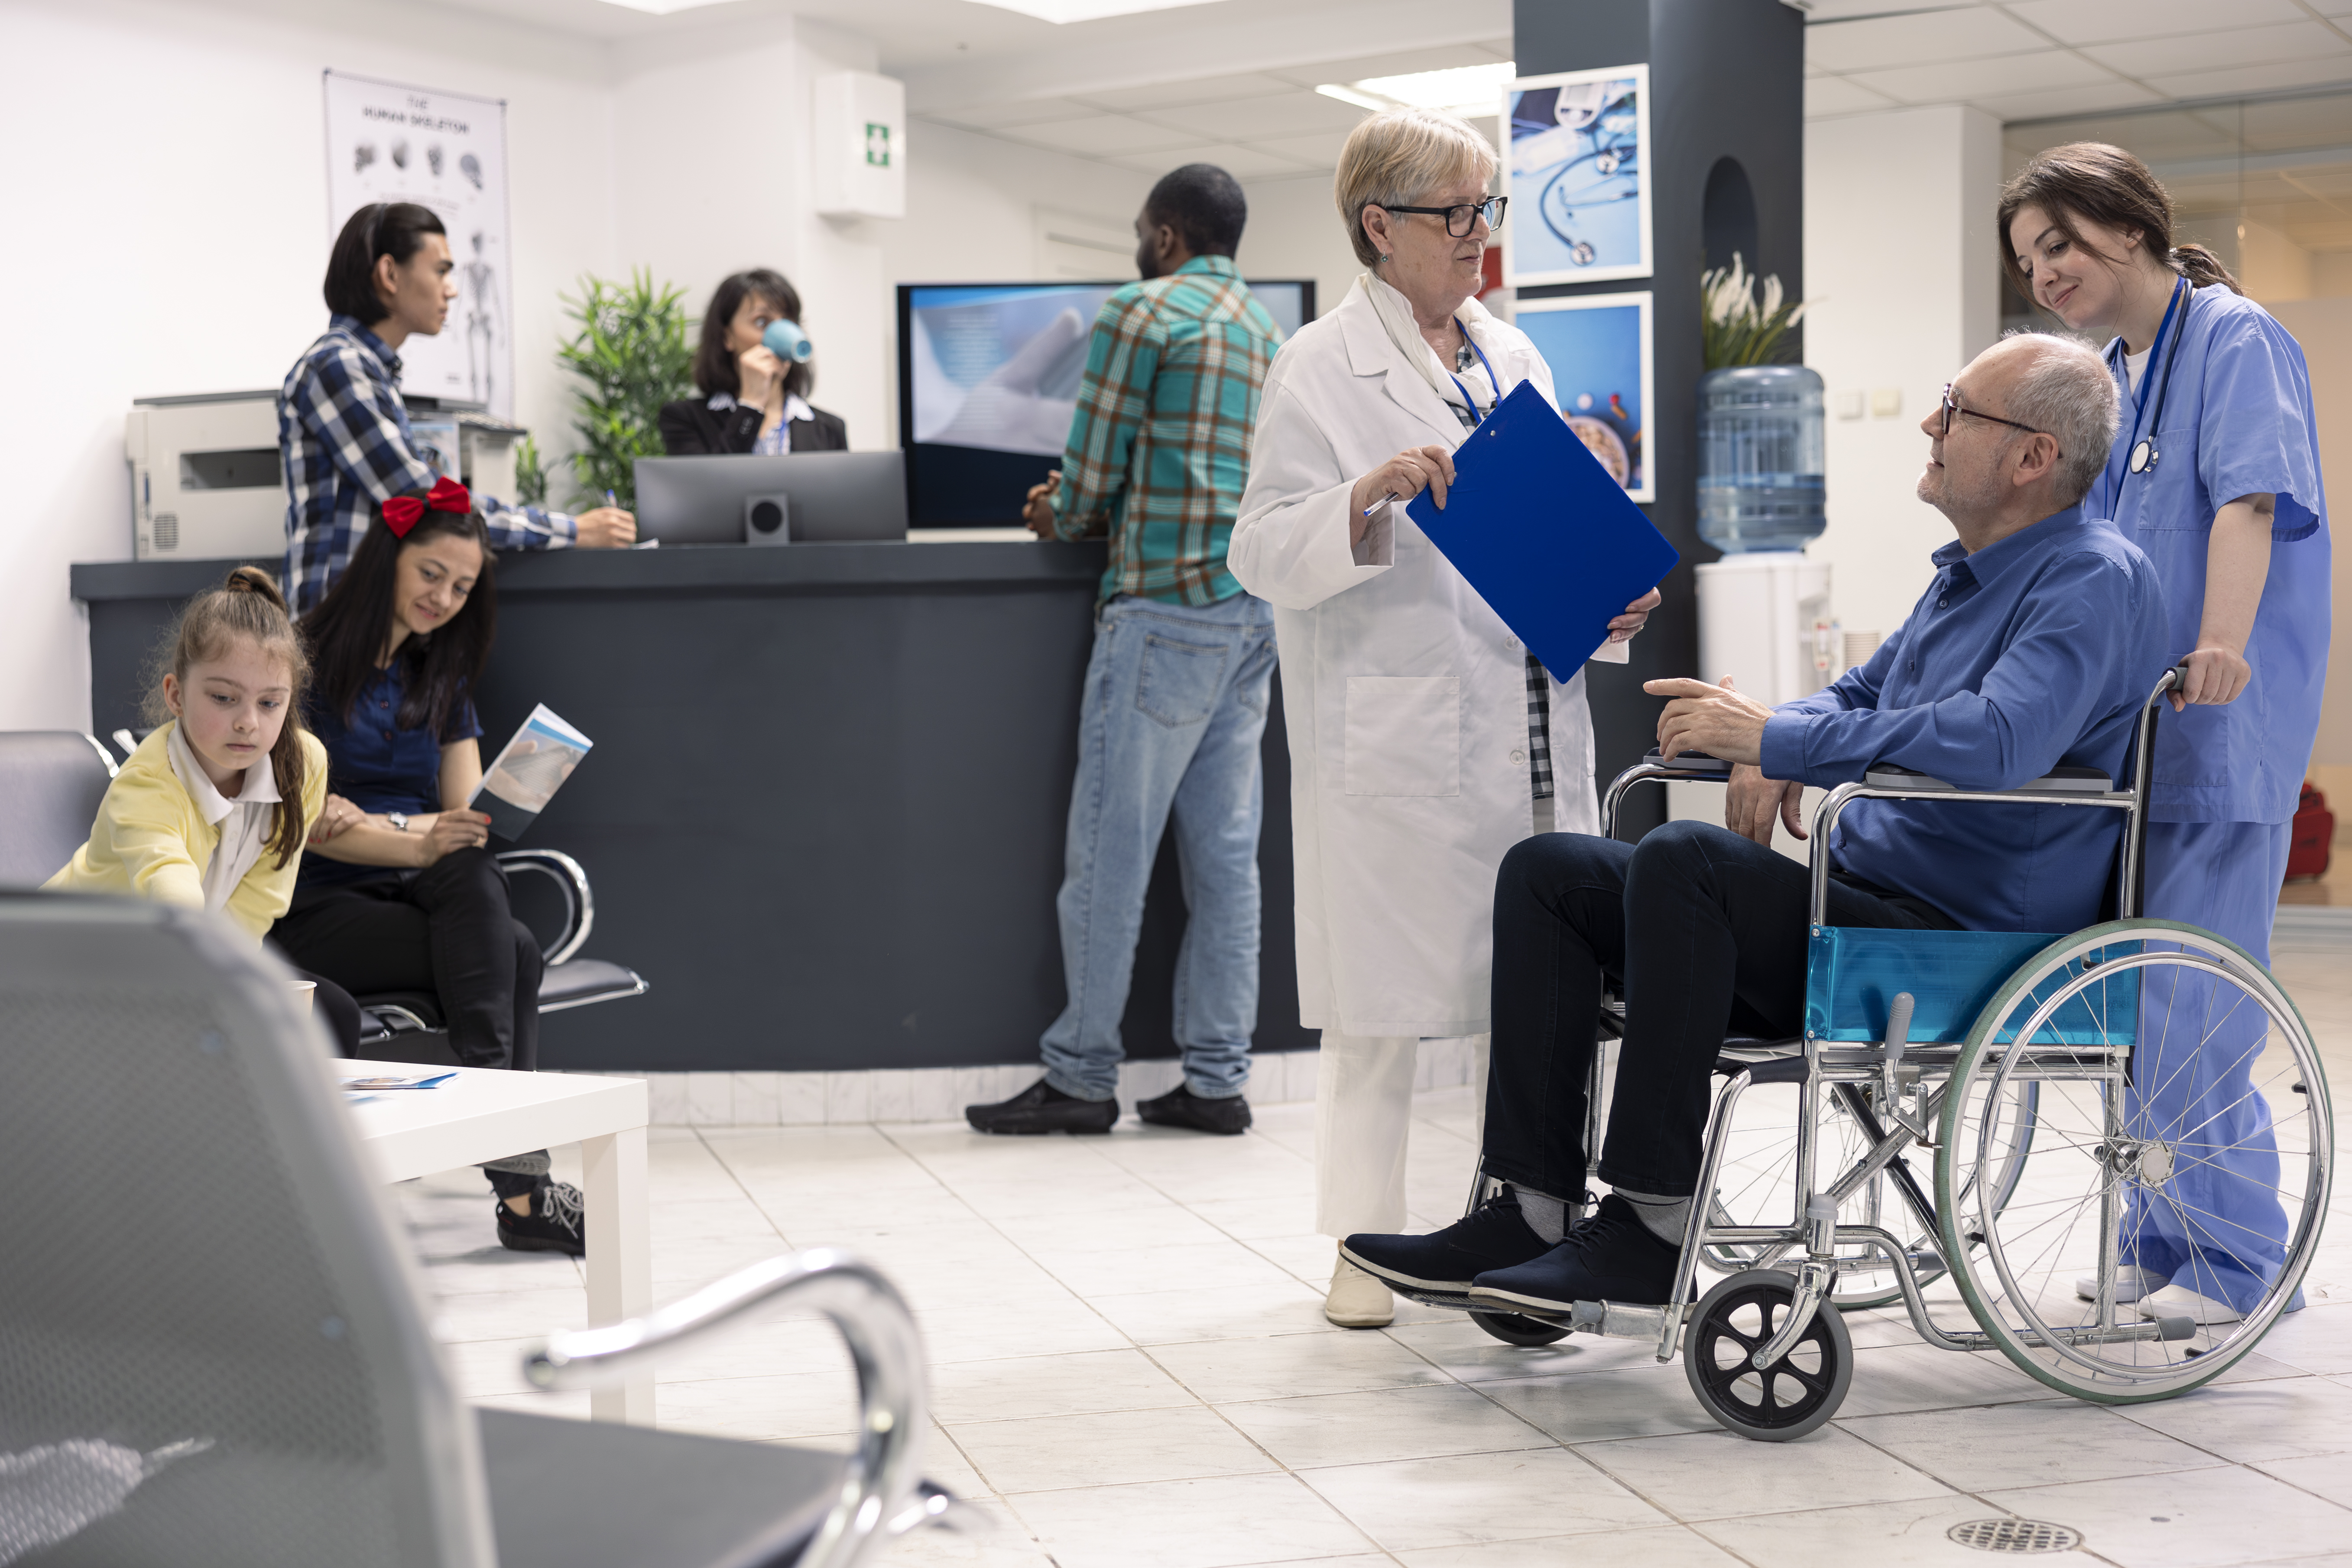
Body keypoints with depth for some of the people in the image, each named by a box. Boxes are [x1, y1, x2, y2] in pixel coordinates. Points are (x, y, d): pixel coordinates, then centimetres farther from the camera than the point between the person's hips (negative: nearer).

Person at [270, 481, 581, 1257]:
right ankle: (521, 1182, -36)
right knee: (511, 952, -29)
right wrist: (416, 842, -26)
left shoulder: (442, 683, 18)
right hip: (316, 908, -5)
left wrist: (373, 823, -13)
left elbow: (466, 818, 7)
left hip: (412, 897, 5)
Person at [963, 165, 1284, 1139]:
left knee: (1110, 849, -3)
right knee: (1225, 851, 6)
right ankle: (1217, 1079, 8)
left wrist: (1063, 520, 15)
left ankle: (1081, 1077, 1)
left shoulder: (1144, 314, -5)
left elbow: (1092, 475, -6)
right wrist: (1092, 509, 23)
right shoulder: (1269, 334, 19)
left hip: (1166, 610, -8)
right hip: (1254, 614, 8)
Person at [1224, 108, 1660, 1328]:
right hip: (1395, 738, -6)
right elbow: (1266, 555, -9)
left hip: (1530, 732, 6)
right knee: (1383, 998, 0)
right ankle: (1366, 1246, 11)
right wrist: (1366, 496, -26)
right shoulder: (1321, 368, -3)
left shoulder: (1513, 358, 17)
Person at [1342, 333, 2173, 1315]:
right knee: (1546, 872, 1)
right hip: (1863, 902, 10)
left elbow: (1996, 741, -30)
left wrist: (1780, 739, -22)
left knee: (1681, 859, -32)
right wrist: (1777, 748, 7)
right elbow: (1863, 692, 32)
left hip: (1964, 953, -10)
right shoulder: (1969, 570, 19)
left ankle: (1651, 1230, -25)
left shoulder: (2097, 580, -13)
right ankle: (1531, 1213, -6)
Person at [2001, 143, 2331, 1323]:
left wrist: (2220, 643, -34)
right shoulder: (2107, 379, 18)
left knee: (2186, 1004, -8)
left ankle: (2236, 1260, 3)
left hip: (2217, 731, -8)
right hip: (2123, 730, 9)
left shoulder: (2236, 340, -6)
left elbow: (2250, 499, -21)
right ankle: (2163, 1243, 23)